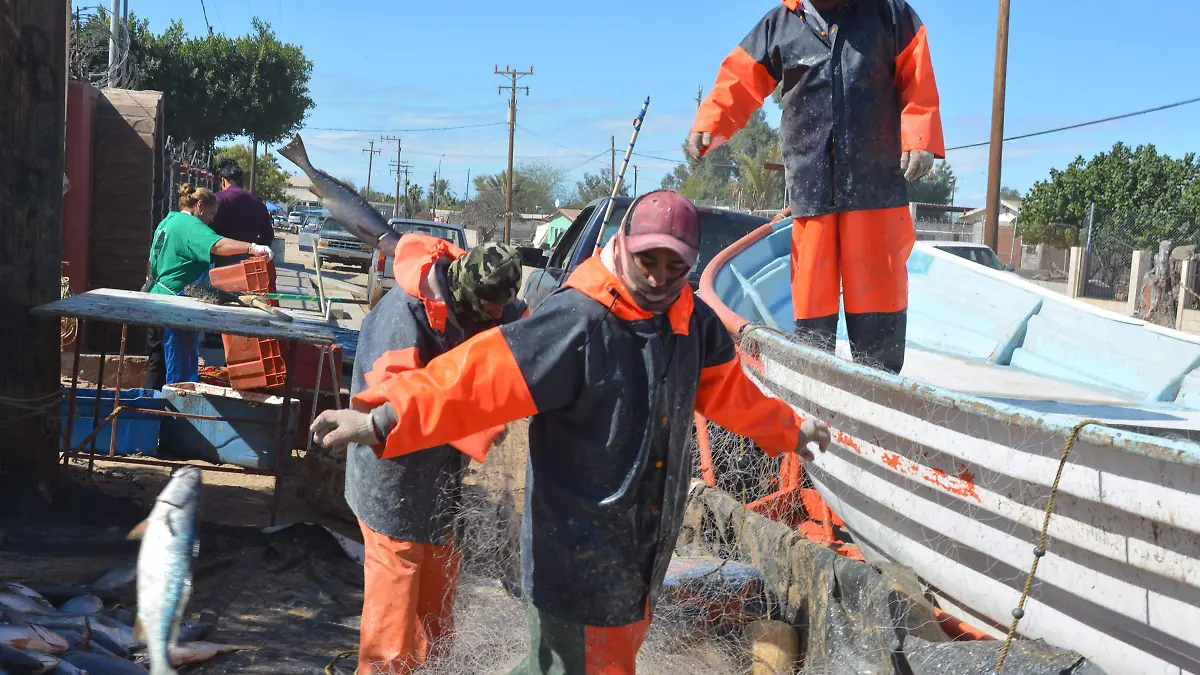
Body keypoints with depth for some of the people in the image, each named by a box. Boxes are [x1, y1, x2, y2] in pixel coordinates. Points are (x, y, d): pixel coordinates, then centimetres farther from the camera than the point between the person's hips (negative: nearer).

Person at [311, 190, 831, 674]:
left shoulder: (693, 322, 3)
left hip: (646, 554, 8)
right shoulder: (577, 321, -20)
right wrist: (386, 419, -38)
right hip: (580, 560, -7)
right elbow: (484, 375, -28)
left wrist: (790, 431, 34)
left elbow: (730, 391, 21)